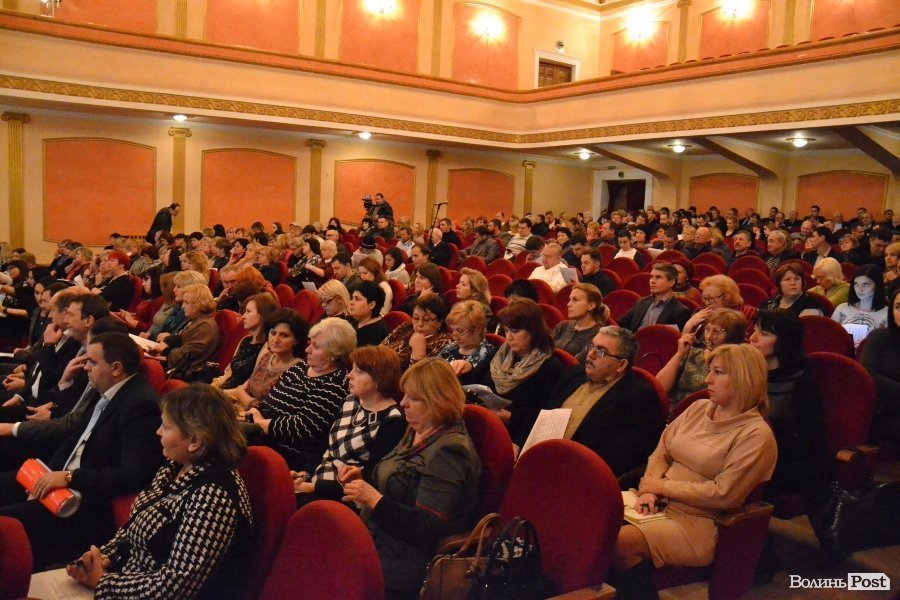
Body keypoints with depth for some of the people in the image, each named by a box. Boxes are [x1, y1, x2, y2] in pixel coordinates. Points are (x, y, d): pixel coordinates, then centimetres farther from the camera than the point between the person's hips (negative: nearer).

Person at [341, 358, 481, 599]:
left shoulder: (449, 450, -17)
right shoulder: (415, 433, 11)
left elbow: (427, 529, -22)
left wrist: (374, 499, -24)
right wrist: (363, 477, 6)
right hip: (374, 535, 9)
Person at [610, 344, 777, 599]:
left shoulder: (756, 435, -9)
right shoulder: (698, 408, 13)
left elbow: (723, 495, -15)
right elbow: (661, 454, 13)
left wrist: (662, 485, -9)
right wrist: (649, 490, -6)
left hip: (699, 523, -6)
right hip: (661, 506, 6)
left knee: (621, 542, -29)